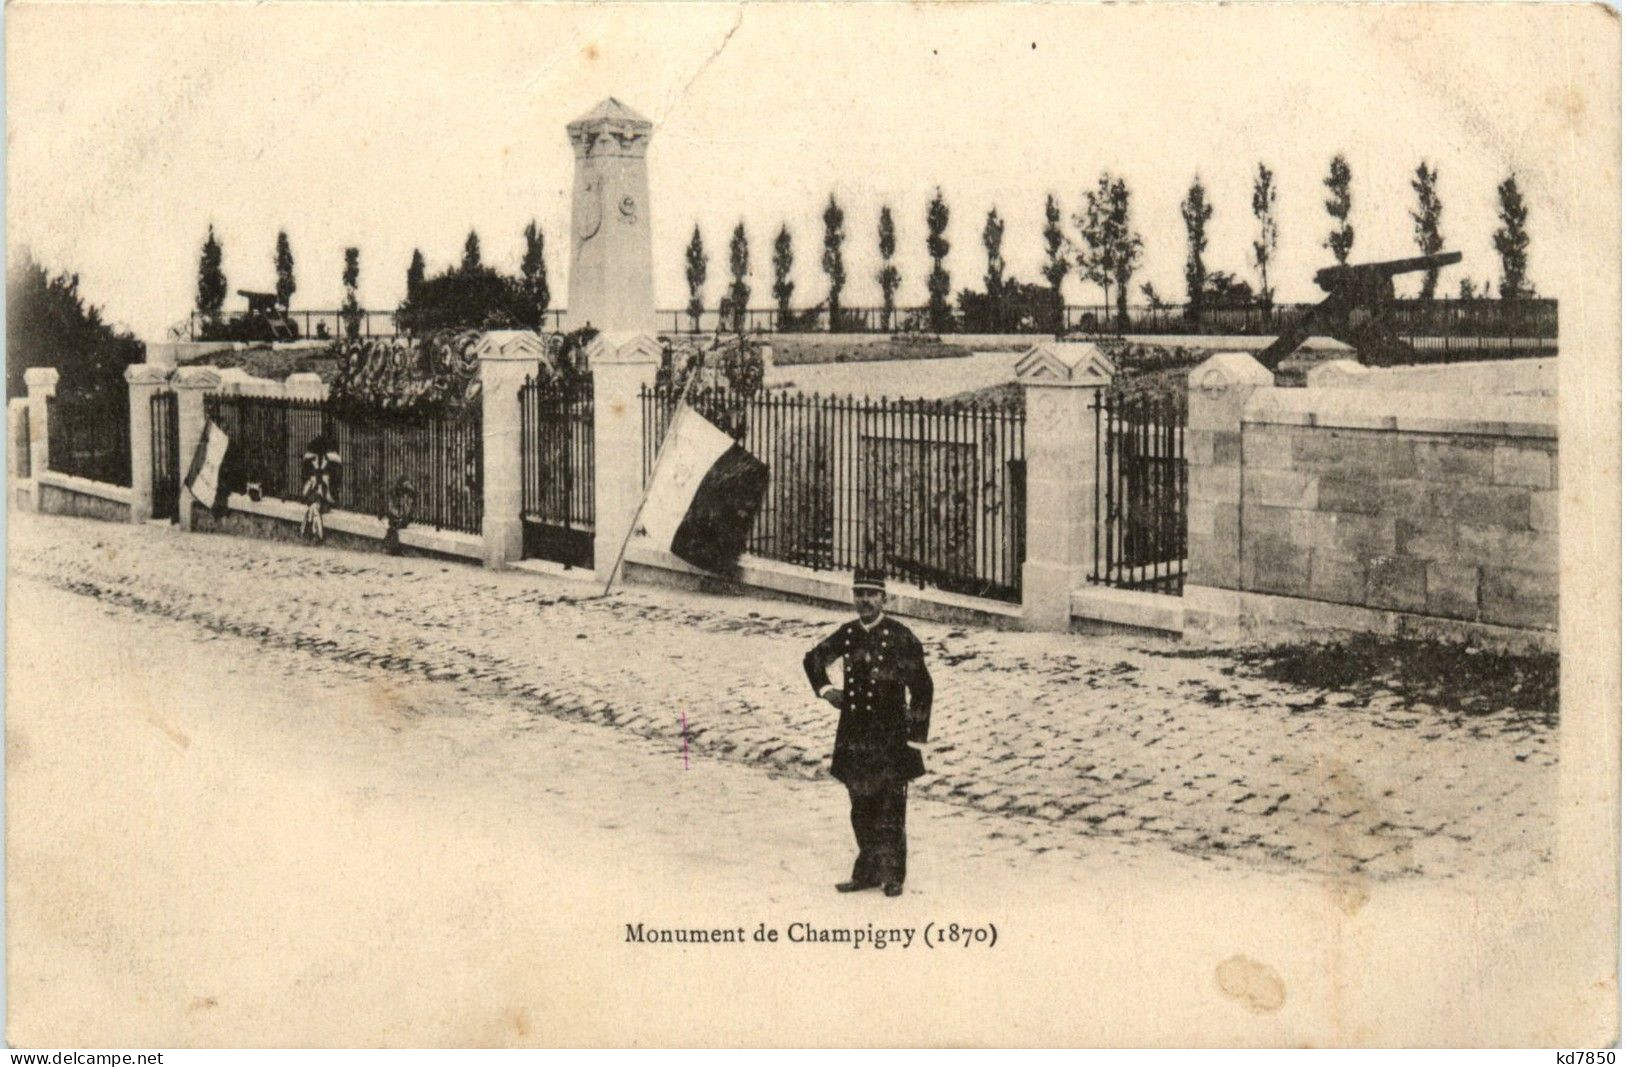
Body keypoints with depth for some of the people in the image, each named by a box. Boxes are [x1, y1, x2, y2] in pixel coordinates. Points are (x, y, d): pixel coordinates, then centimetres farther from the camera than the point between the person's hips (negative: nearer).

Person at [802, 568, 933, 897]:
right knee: (862, 810, 11)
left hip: (890, 737, -5)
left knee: (890, 809, -3)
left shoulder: (901, 637, -7)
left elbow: (921, 686, -4)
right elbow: (814, 658, 26)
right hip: (854, 737, 5)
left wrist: (915, 733, -5)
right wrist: (825, 689, 11)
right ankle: (867, 873, 21)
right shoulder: (847, 634, 7)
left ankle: (893, 876, 7)